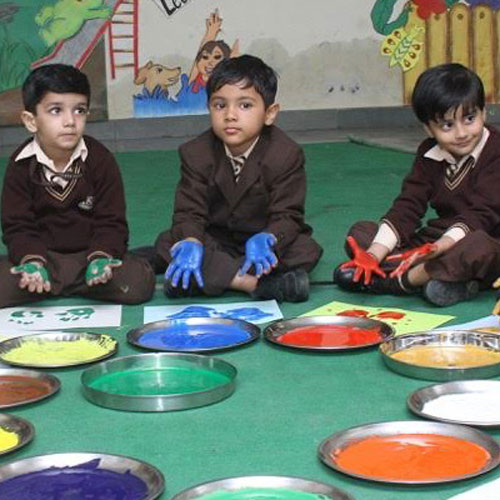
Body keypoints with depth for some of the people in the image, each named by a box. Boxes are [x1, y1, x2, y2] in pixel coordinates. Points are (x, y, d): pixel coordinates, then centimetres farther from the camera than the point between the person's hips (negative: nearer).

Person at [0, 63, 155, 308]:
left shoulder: (100, 160, -7)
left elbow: (111, 223, -7)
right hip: (41, 253, 1)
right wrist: (33, 261, -26)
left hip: (91, 251, 0)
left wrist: (100, 258, -27)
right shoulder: (21, 165, -5)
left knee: (139, 283, -27)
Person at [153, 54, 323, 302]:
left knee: (307, 250, -29)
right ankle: (254, 283, -35)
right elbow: (189, 212, -14)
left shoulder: (286, 154, -16)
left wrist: (265, 240, -42)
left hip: (262, 238, -1)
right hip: (215, 241, 1)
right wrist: (190, 242, -38)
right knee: (166, 243, -24)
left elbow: (287, 215, -19)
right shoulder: (195, 154, -10)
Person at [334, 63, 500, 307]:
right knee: (360, 233, -2)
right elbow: (407, 206, 0)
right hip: (436, 239, 7)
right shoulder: (429, 154, 7)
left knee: (478, 247, -42)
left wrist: (442, 246, -36)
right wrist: (374, 254, -16)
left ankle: (396, 281, -26)